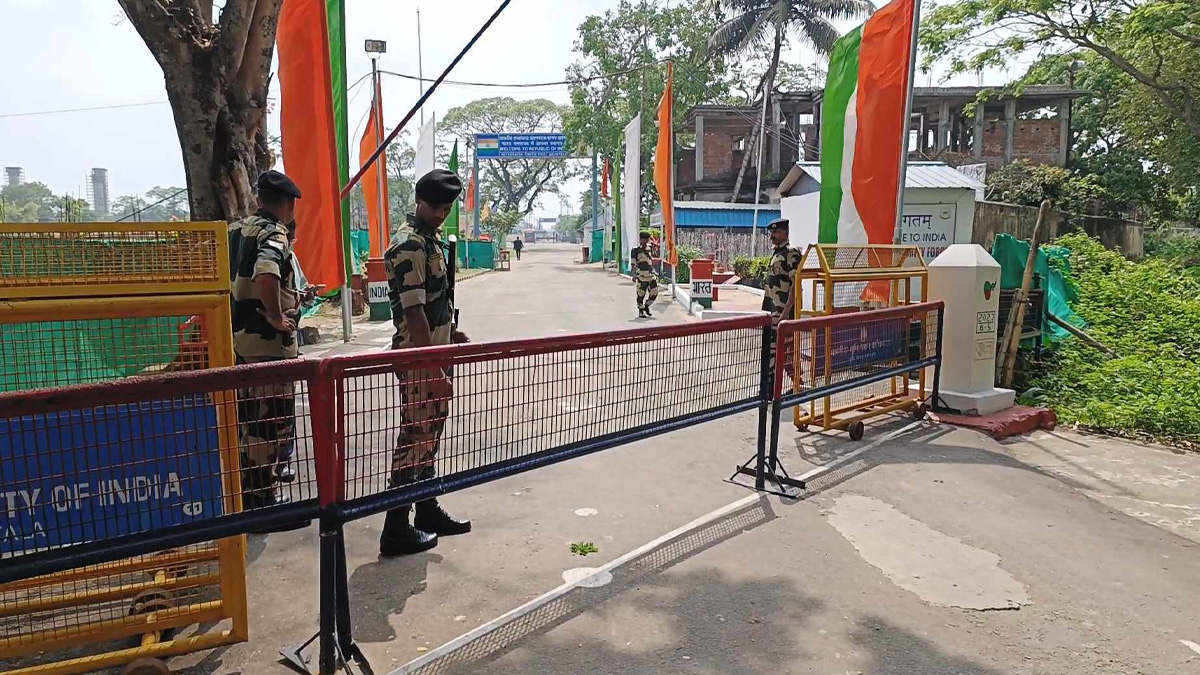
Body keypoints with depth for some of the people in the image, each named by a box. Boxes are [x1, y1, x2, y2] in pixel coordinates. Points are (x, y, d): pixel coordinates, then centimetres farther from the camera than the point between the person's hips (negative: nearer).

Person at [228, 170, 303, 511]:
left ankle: (247, 491, 30)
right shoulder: (274, 234, -14)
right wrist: (277, 318, -23)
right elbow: (266, 275, -34)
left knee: (247, 417, 18)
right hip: (267, 341, -9)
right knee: (272, 420, 1)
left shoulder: (235, 230, 12)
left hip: (238, 336, 9)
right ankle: (260, 499, 9)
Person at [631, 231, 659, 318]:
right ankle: (641, 312, 15)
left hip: (651, 275, 6)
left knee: (654, 293, 3)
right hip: (642, 276, -6)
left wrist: (655, 273, 21)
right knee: (641, 294, 1)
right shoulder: (635, 250, -5)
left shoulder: (649, 249, 13)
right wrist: (634, 276, -12)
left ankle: (646, 306, 26)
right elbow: (633, 264, -6)